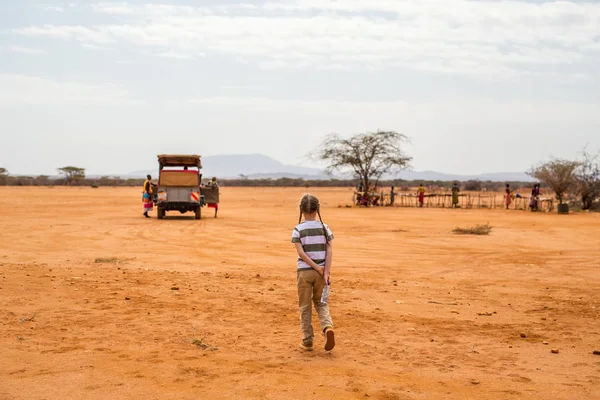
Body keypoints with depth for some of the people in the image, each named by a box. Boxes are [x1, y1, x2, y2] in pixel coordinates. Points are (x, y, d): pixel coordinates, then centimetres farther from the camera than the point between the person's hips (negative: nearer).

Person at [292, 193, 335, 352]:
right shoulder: (324, 228, 0)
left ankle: (307, 341, 14)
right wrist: (326, 271, -9)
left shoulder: (298, 229, -6)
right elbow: (329, 251, -7)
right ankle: (328, 327, -8)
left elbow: (301, 253, -14)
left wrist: (317, 268, -11)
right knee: (320, 302, 19)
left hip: (304, 271, -2)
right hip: (321, 271, 2)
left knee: (305, 307, 10)